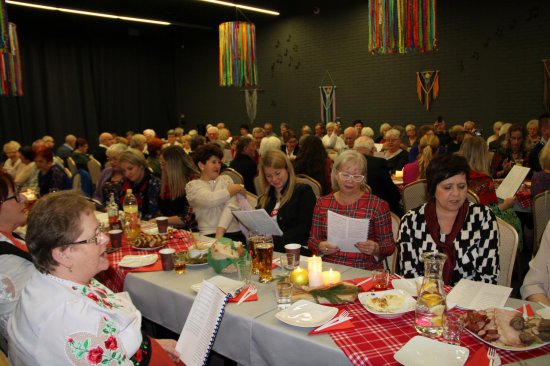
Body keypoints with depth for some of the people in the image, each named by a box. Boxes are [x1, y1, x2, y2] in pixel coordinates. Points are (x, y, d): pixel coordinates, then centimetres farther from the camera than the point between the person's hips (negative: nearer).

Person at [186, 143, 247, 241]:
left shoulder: (226, 179, 14)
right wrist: (237, 188, -4)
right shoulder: (192, 186, 6)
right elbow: (212, 200, -14)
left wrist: (219, 234, -16)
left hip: (235, 232, 2)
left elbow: (230, 207, -2)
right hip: (209, 235, -1)